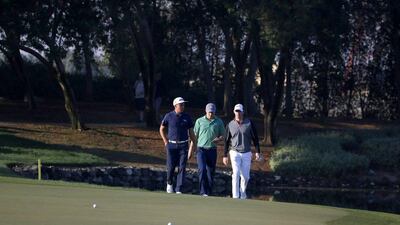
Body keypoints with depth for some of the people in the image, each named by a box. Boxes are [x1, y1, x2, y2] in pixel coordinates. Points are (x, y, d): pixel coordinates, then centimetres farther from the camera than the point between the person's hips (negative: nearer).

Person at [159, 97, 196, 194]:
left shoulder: (187, 117, 5)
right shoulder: (169, 116, 1)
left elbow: (191, 132, 10)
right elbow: (162, 129, 13)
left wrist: (195, 144, 4)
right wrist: (166, 141, 4)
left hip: (183, 146, 1)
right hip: (172, 145, -1)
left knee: (182, 168, -5)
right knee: (171, 167, -2)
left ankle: (179, 190, -2)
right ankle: (169, 183, 27)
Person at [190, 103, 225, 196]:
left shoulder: (219, 122, 6)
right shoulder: (199, 121, 4)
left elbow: (222, 136, 12)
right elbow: (194, 136, 7)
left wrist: (218, 139, -12)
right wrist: (190, 150, 5)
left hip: (212, 150, 2)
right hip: (201, 149, -2)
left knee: (211, 172, 4)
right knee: (202, 169, -18)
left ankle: (208, 193, 13)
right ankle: (203, 192, -20)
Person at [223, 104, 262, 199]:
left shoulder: (249, 123, -1)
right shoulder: (230, 125, 1)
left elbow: (255, 138, 3)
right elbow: (227, 141, 7)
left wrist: (257, 152, -3)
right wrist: (225, 155, 6)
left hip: (247, 153, 1)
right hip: (235, 153, -1)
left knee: (245, 176, 4)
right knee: (236, 174, -13)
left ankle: (243, 194, 25)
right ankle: (235, 197, -12)